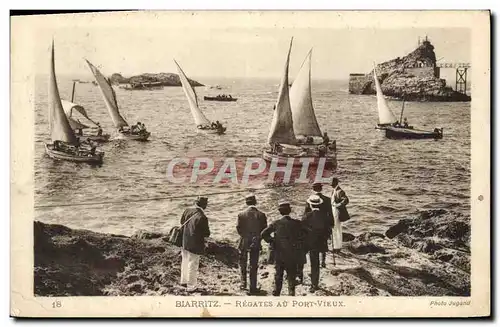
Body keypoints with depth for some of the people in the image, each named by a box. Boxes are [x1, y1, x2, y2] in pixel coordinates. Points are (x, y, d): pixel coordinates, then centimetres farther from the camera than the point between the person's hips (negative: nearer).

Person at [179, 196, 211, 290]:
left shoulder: (187, 211, -6)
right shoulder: (202, 218, -26)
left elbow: (182, 222, 11)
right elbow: (207, 233, -17)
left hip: (184, 242, 7)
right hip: (194, 245, -7)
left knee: (185, 262, 24)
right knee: (193, 265, 9)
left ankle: (183, 281, 40)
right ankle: (191, 286, 21)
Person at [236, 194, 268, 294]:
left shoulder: (241, 214, -10)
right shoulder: (261, 215, -7)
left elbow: (238, 229, -5)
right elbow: (264, 230, -3)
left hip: (244, 242, -1)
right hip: (256, 244, 1)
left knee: (243, 264, 19)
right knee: (254, 265, 8)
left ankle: (243, 283, 17)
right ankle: (253, 287, 9)